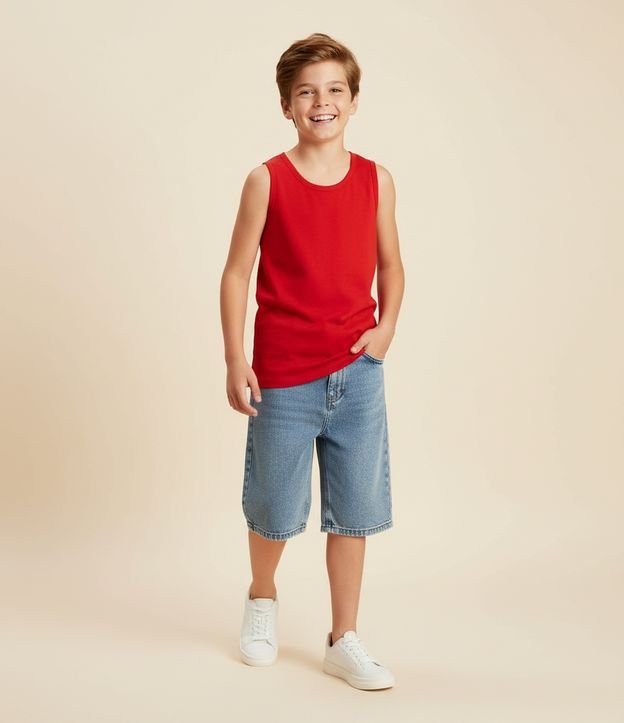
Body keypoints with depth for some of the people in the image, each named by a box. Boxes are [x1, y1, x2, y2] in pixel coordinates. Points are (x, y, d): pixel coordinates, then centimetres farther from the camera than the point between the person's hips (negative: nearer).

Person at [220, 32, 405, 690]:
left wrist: (386, 328, -2)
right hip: (283, 377, -2)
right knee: (275, 510, 11)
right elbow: (236, 273, -4)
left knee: (354, 511, 8)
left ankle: (344, 642, 23)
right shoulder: (267, 181, -6)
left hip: (357, 372, 3)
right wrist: (235, 361, -8)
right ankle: (262, 598, 42)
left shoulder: (376, 180, 3)